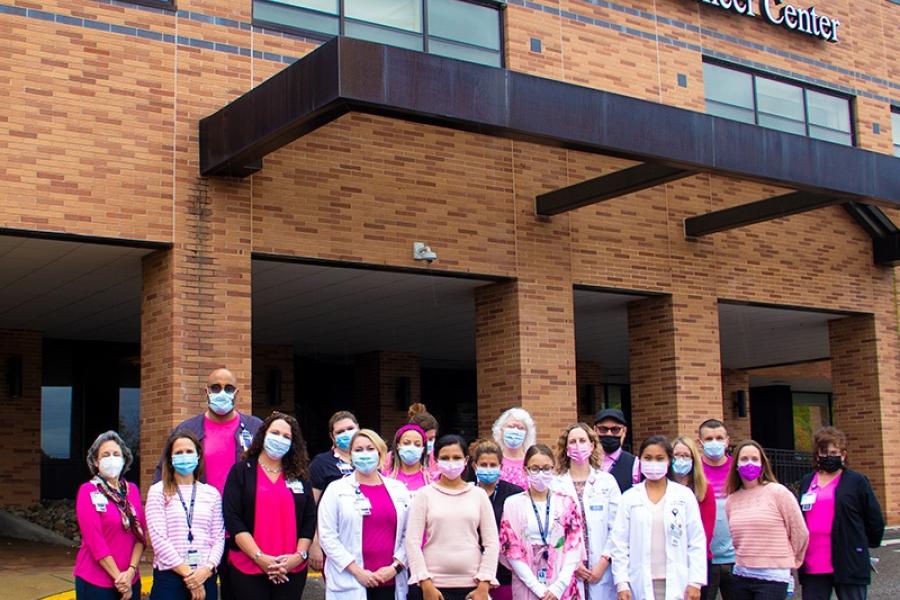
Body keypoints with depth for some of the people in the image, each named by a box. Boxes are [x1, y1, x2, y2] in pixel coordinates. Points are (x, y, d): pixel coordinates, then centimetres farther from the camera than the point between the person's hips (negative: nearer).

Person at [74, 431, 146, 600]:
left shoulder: (132, 490, 7)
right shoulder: (88, 491, -7)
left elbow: (140, 534, 3)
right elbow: (94, 540, -13)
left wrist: (131, 571, -10)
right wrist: (118, 577, -14)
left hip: (130, 581, 4)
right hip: (95, 582, -4)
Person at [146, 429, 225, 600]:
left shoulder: (212, 493, 10)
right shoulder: (158, 491, 1)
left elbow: (219, 538, 6)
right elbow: (158, 538, -7)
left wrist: (207, 568, -11)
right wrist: (187, 573, -10)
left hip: (205, 578, 2)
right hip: (169, 577, -2)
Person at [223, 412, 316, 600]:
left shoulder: (299, 476, 12)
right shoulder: (241, 471, 2)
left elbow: (310, 519, 9)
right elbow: (232, 519, -6)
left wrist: (299, 555, -7)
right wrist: (259, 557, -14)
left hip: (292, 570, 3)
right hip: (248, 569, -3)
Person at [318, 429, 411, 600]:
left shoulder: (399, 489, 10)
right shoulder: (336, 489, 3)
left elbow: (408, 534, 9)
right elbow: (327, 536, -4)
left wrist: (395, 567, -5)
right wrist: (357, 571, -10)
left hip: (390, 581, 3)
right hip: (349, 585, -2)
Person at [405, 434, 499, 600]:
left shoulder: (479, 494, 6)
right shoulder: (425, 494, 2)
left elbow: (491, 542, 5)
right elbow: (413, 541, -3)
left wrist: (484, 585, -4)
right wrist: (426, 584, -10)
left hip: (471, 585, 1)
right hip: (433, 585, -1)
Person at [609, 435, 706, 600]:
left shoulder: (685, 495, 3)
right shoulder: (629, 498, 4)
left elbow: (697, 541, 2)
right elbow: (620, 543, 2)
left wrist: (695, 581, -3)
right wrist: (622, 583, -4)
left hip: (677, 584, 0)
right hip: (641, 584, 0)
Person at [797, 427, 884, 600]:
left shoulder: (856, 481, 1)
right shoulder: (806, 483, 15)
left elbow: (874, 520, 5)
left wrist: (867, 544, 13)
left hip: (848, 565, -4)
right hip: (812, 567, 4)